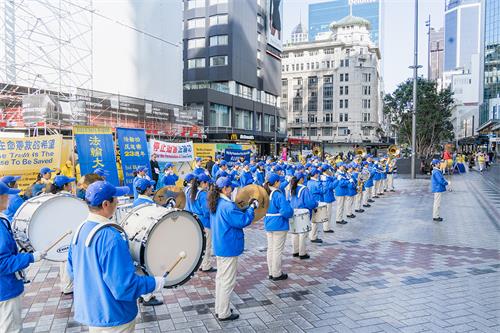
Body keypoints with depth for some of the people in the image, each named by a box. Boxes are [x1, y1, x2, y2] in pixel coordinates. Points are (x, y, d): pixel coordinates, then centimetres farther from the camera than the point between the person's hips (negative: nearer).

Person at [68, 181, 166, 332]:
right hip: (112, 318, -8)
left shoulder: (80, 229, -1)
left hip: (88, 312, 8)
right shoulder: (110, 237, -28)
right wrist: (154, 283, -15)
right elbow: (124, 286, -29)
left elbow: (72, 270, 11)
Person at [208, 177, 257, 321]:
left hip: (220, 247, 10)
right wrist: (251, 208, -10)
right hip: (229, 248, -10)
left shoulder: (216, 204, 7)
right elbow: (242, 221, -20)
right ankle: (224, 313, 13)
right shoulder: (227, 206, -23)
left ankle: (219, 309, 30)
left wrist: (246, 207, 9)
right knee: (228, 281, 2)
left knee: (220, 278, 19)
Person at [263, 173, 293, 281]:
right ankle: (277, 274, 12)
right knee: (277, 250, 3)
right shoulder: (278, 194, -20)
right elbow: (286, 210, -26)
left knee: (270, 249, 14)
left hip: (268, 225, 8)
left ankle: (271, 273, 24)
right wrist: (290, 212, -7)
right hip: (279, 225, -8)